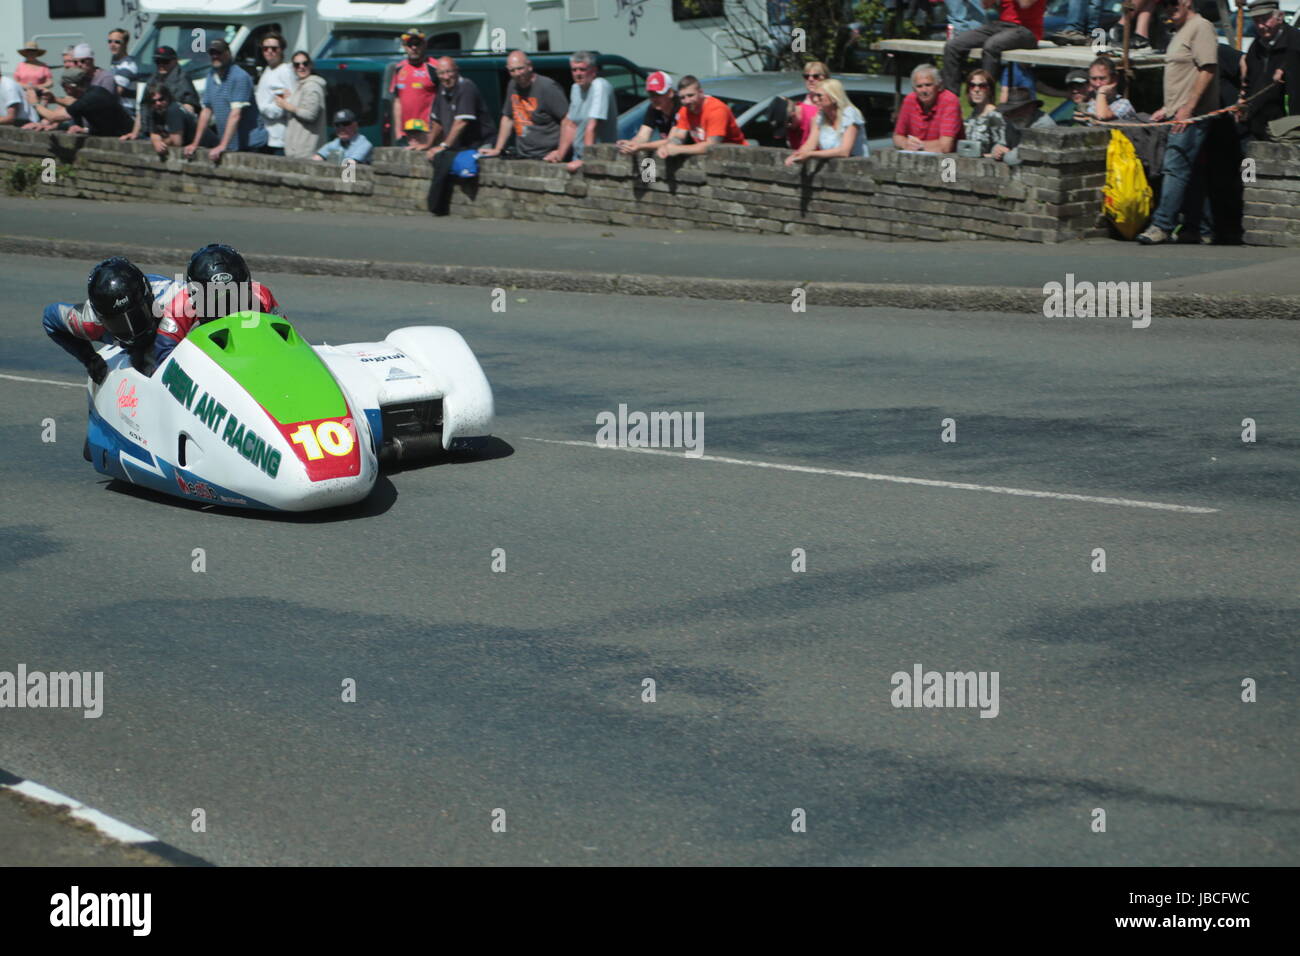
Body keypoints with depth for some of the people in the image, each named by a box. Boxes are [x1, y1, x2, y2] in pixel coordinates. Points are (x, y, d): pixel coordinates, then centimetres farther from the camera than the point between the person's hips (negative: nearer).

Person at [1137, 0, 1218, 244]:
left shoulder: (1200, 27, -8)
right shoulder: (1181, 31, 23)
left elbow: (1208, 69, -17)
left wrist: (1187, 109, -21)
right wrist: (1167, 108, 22)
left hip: (1191, 116, -10)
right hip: (1178, 115, 10)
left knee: (1176, 169, -14)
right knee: (1187, 173, 9)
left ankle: (1162, 226, -18)